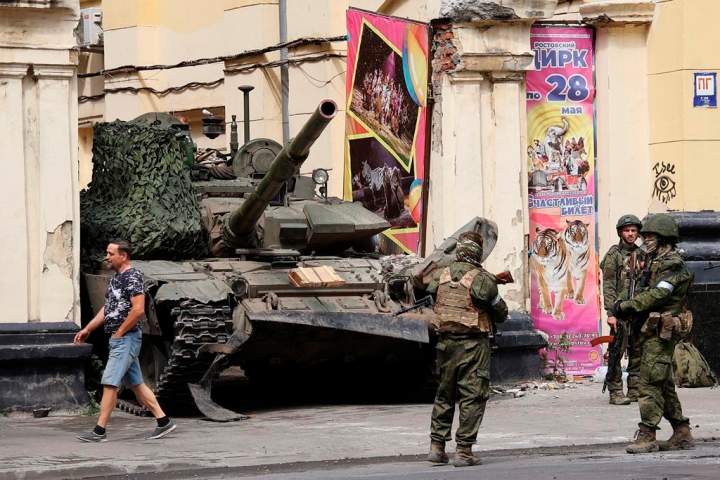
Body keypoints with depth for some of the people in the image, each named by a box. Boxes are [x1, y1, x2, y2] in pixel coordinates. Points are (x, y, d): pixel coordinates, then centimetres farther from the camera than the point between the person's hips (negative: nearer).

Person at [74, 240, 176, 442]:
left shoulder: (132, 277, -14)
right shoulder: (117, 278, 16)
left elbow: (138, 310, -22)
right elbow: (107, 309, 22)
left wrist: (119, 333, -16)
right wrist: (87, 329, 16)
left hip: (126, 338, -10)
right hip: (119, 340, 10)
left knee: (109, 383, -10)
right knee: (136, 384, 12)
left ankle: (99, 431, -9)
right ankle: (164, 421, 16)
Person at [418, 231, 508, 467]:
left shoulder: (440, 276, 3)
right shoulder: (482, 278, -11)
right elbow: (501, 312, -4)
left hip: (445, 341, 5)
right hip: (473, 344, -5)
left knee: (444, 394, 17)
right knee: (472, 397, 0)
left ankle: (437, 446, 17)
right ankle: (464, 450, -3)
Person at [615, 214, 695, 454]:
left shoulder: (673, 265, -14)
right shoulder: (656, 261, 17)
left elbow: (657, 295, -22)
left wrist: (626, 306, -17)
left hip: (661, 332, -10)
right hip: (654, 331, 10)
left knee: (650, 383, -11)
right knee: (664, 384, 14)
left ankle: (647, 436, -11)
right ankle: (682, 433, 19)